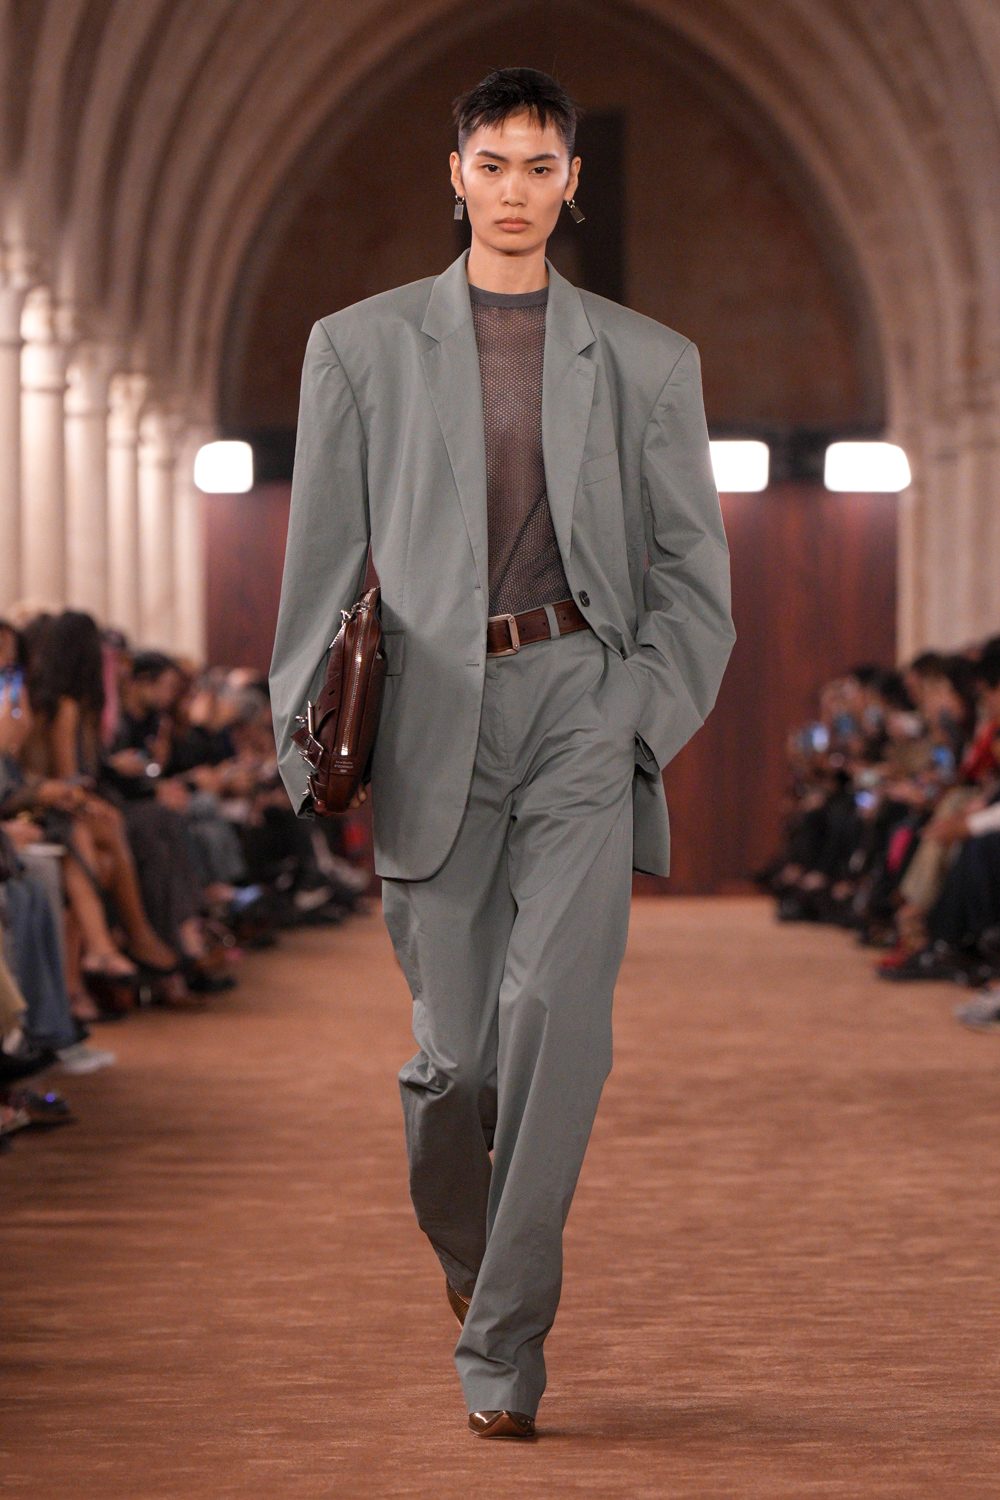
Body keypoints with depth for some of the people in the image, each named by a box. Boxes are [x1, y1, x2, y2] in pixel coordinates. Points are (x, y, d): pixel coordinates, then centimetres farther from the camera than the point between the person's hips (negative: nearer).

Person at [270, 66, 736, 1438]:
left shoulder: (647, 361, 11)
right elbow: (322, 560, 9)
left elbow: (693, 573, 13)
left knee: (557, 1004, -18)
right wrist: (313, 746, 2)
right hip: (433, 717, 1)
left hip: (582, 700, 0)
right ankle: (459, 1236, 34)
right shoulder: (360, 347, 10)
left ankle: (505, 1338, -11)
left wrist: (642, 713, -2)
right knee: (454, 1049, 2)